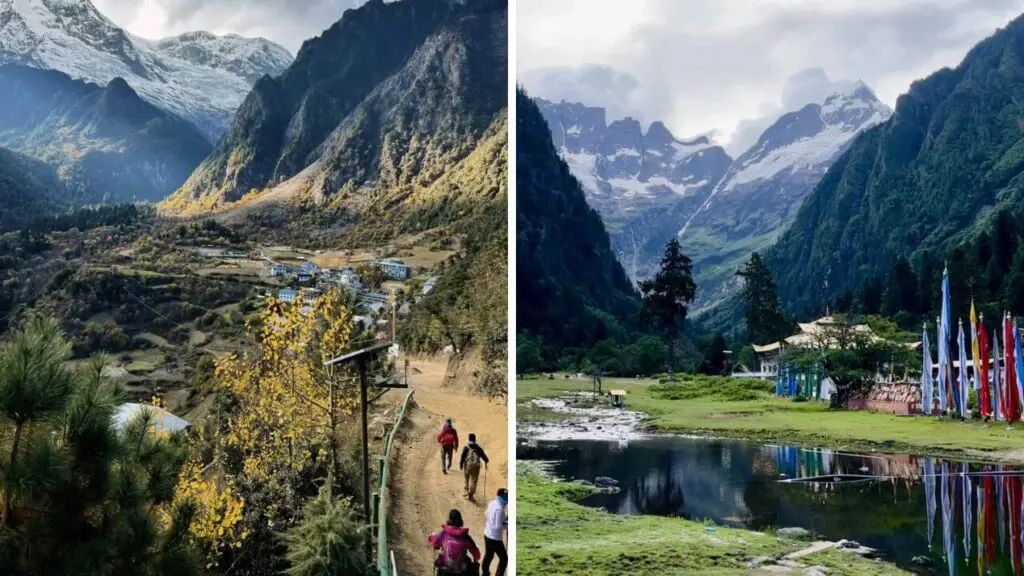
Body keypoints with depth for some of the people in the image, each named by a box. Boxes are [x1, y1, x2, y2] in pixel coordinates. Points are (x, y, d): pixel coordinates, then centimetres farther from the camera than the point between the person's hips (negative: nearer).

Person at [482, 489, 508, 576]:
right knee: (504, 558, 4)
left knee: (488, 556, 27)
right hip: (495, 538, -9)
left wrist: (505, 519, 6)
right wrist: (508, 525, -13)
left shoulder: (492, 503, 0)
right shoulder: (499, 509, -27)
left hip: (487, 534, 9)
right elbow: (498, 526, -26)